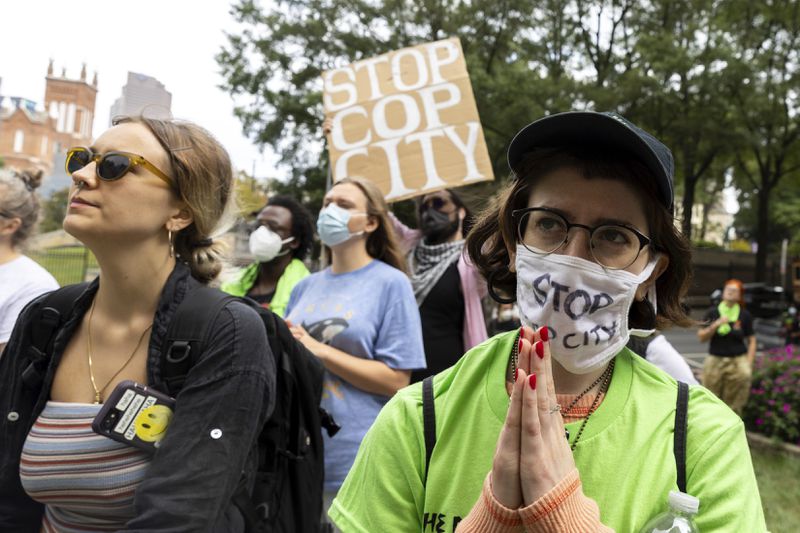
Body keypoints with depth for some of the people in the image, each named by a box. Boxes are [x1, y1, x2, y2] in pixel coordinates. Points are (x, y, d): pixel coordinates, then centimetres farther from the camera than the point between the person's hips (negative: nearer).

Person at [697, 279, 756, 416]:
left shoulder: (745, 315, 4)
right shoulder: (713, 313, 4)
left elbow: (751, 341, 7)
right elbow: (701, 337, 1)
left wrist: (749, 363, -2)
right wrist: (716, 325, -13)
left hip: (738, 362, 0)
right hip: (715, 360, 1)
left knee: (734, 406, 0)